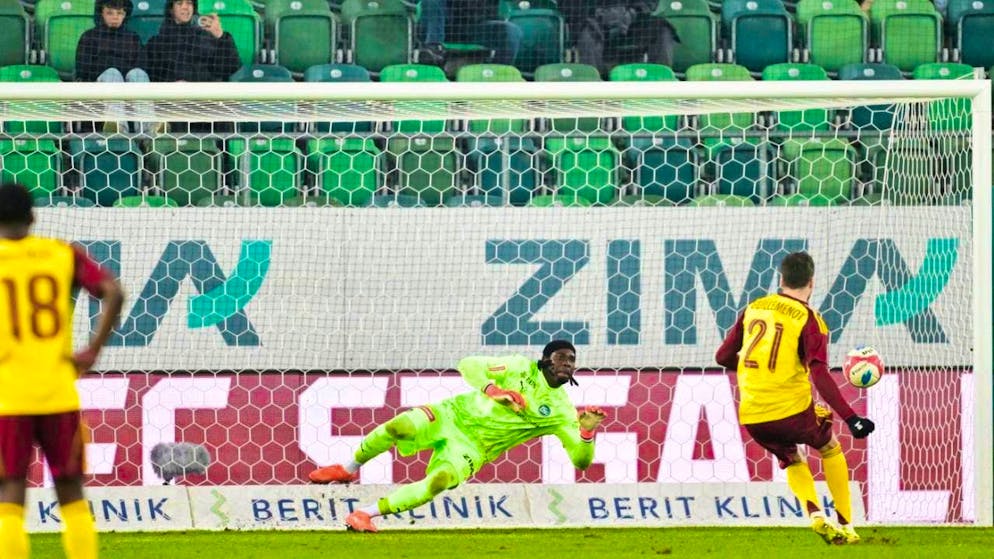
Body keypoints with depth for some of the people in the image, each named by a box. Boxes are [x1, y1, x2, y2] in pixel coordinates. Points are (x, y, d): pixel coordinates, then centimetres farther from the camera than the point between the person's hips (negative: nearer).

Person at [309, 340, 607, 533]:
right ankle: (349, 470, 1)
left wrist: (586, 432, -26)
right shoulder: (522, 368, -4)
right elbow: (468, 365, -8)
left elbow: (581, 460, -6)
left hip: (471, 448, 0)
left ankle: (366, 514, -20)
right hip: (454, 414, 0)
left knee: (441, 480, -31)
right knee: (399, 427, -28)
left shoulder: (562, 411, -3)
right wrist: (493, 390, -25)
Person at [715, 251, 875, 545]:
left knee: (792, 461, 28)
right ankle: (845, 526, 22)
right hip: (791, 411, -4)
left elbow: (723, 356, 14)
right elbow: (820, 375, -20)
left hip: (752, 417, 4)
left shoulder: (753, 309, 7)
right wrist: (850, 418, -23)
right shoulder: (809, 320, -8)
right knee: (830, 449, 25)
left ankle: (815, 515, 3)